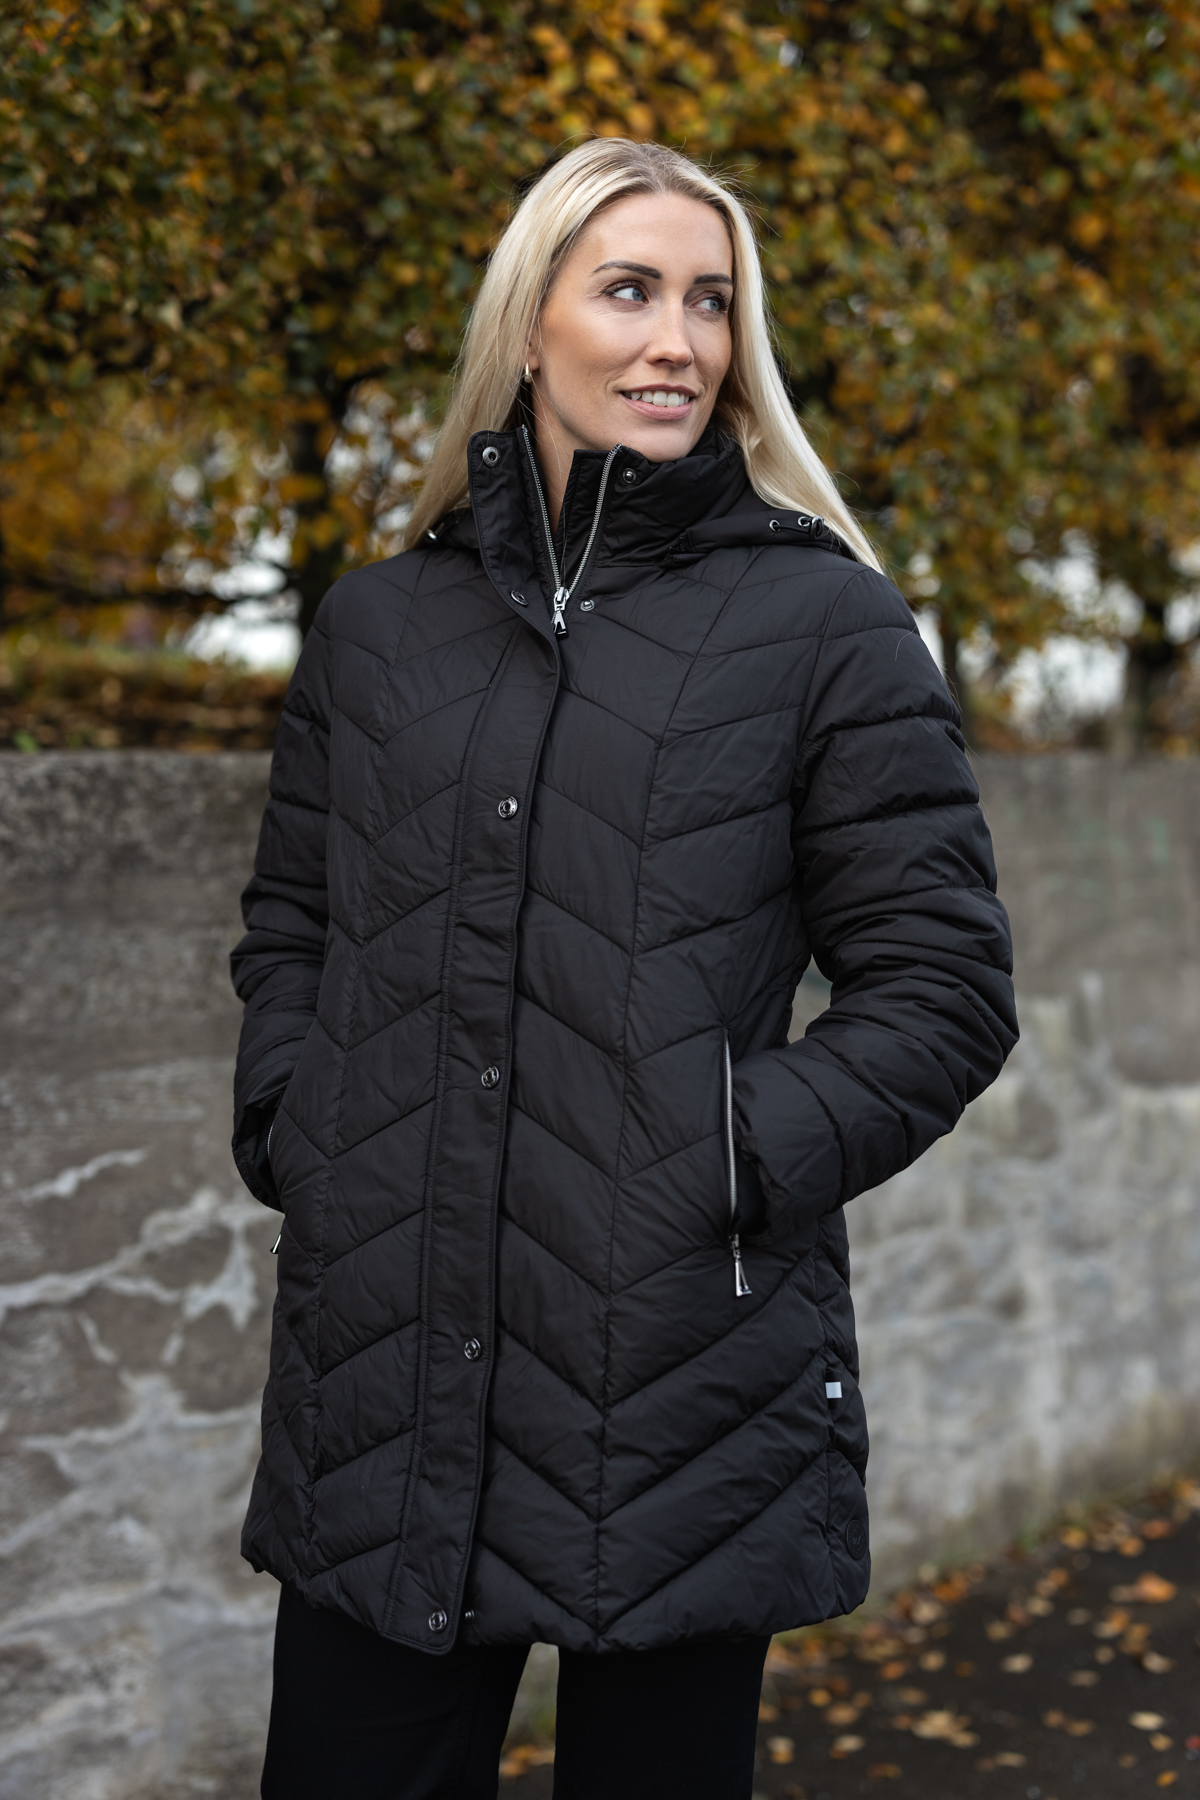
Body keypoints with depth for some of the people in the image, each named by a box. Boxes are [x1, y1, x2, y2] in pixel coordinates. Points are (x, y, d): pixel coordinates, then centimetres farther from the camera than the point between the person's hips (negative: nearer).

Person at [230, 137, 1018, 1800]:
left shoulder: (824, 626, -1)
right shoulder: (378, 625, 10)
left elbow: (943, 982, -2)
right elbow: (289, 932, 18)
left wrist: (747, 1162, -12)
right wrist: (291, 1131, 2)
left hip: (685, 1392, -2)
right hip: (383, 1388, 3)